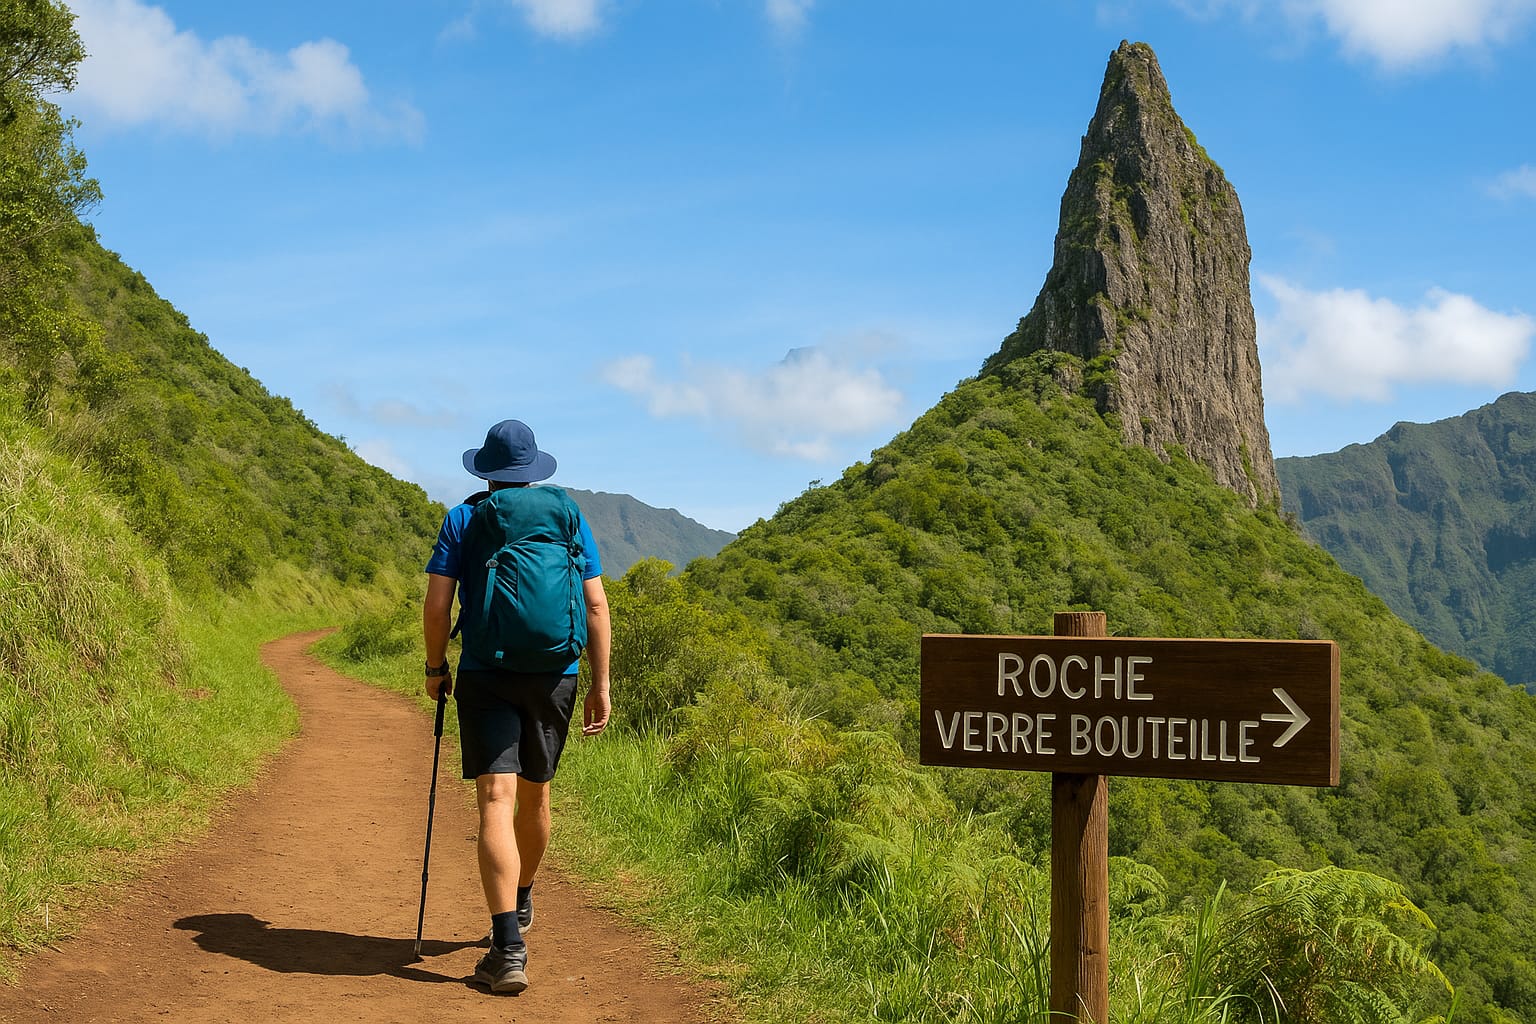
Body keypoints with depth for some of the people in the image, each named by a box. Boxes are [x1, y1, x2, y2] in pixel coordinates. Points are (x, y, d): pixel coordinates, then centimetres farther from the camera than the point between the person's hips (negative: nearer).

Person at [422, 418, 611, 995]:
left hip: (486, 677, -3)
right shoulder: (569, 517, 8)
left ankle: (509, 948, -21)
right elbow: (595, 606, 2)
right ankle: (520, 902, 44)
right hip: (554, 679, 3)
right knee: (535, 795, 22)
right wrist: (600, 685, 5)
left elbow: (436, 604, -4)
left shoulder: (463, 518, 3)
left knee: (496, 803, -10)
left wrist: (434, 667, 10)